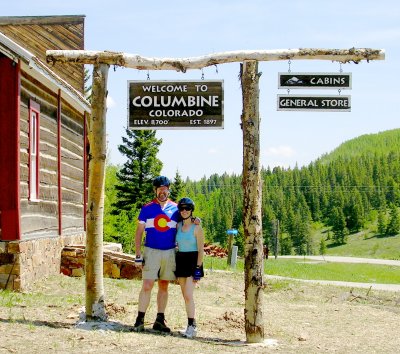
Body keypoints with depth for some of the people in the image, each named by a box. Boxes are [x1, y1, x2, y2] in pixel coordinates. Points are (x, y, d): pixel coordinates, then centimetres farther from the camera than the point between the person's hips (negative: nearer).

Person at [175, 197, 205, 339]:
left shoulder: (196, 228, -7)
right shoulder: (178, 226, 8)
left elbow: (201, 250, -8)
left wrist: (198, 269, -14)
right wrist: (176, 266, 12)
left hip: (193, 261, -6)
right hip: (180, 260, 6)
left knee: (188, 295, -15)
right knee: (185, 296, 7)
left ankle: (191, 326, -11)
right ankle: (191, 325, 13)